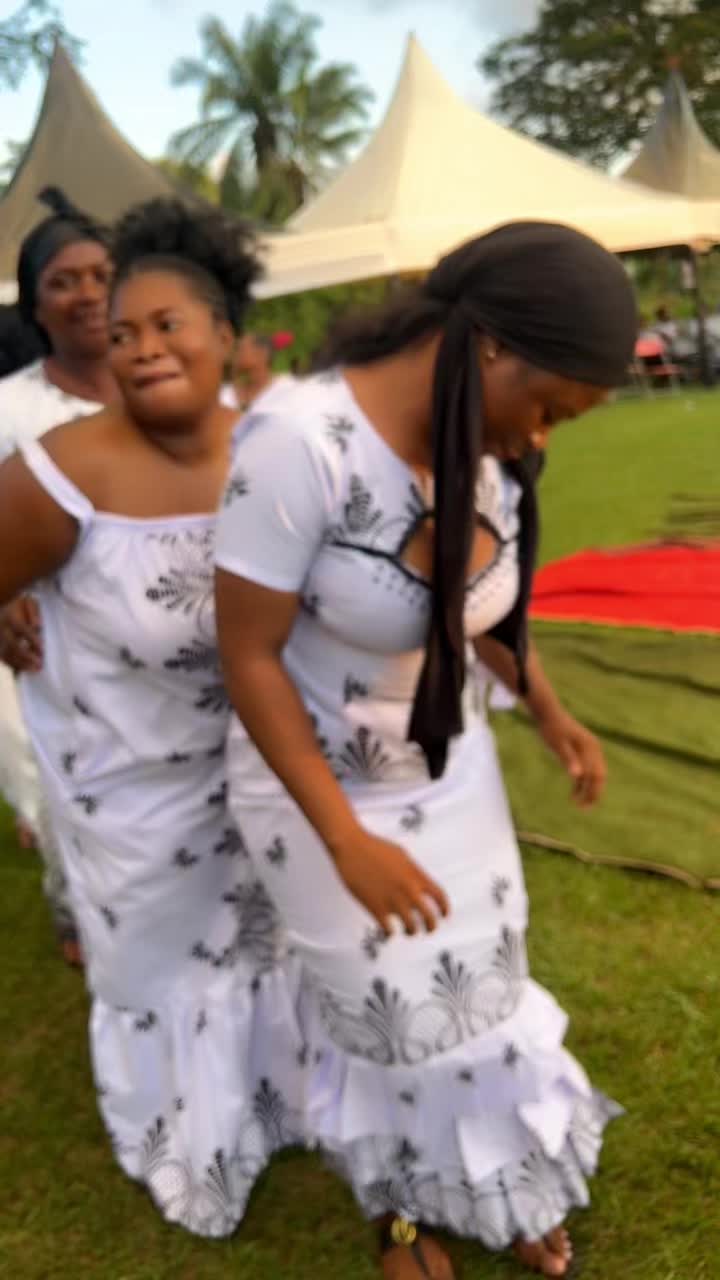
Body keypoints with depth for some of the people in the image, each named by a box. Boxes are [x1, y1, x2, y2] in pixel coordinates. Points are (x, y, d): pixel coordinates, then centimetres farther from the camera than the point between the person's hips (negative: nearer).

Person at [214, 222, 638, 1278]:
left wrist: (548, 709, 2)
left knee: (480, 985, 18)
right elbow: (247, 656, -25)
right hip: (315, 780, -5)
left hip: (446, 764, 5)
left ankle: (495, 1184, 46)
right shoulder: (301, 444, -33)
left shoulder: (490, 451, -11)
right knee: (390, 1013, 13)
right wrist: (349, 842, -24)